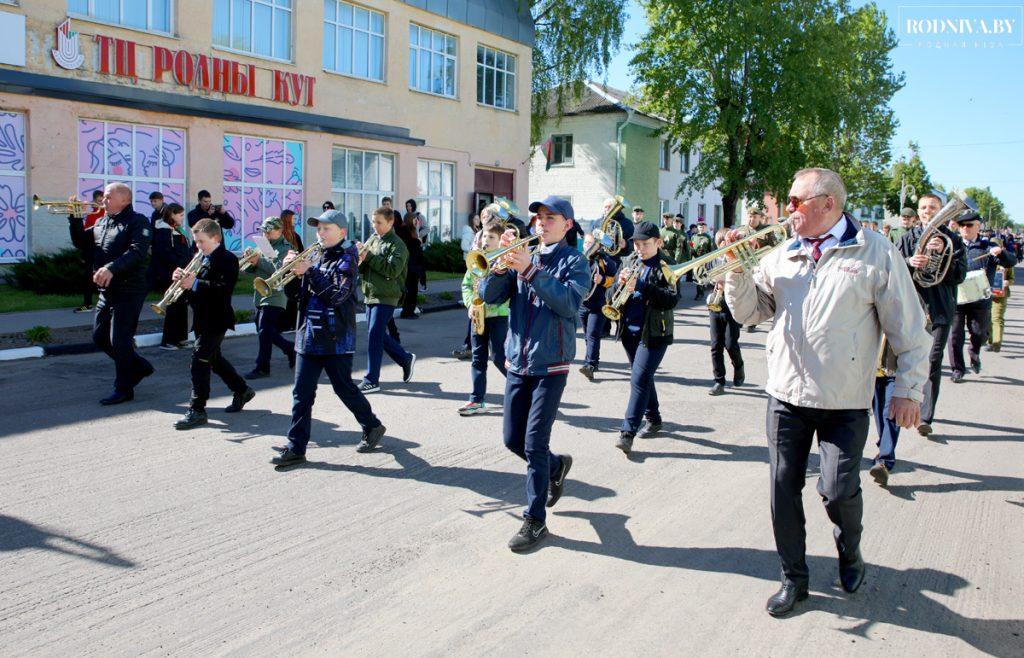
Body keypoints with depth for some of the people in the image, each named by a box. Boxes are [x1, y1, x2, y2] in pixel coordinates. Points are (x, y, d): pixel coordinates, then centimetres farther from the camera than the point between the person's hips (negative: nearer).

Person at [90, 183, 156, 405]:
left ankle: (124, 389, 10)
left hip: (129, 291, -8)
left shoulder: (137, 222, -9)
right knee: (99, 337, 14)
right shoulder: (100, 223, 16)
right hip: (106, 291, 8)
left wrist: (111, 268, -35)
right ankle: (139, 366, 29)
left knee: (119, 341, -4)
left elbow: (137, 252, -23)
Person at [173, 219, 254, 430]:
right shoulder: (201, 258, 14)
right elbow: (195, 284, 17)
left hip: (215, 320, -9)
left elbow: (224, 288, -24)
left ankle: (197, 410, -4)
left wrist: (195, 283, -29)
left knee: (199, 362, -10)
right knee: (214, 359, 18)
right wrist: (183, 278, -4)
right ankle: (242, 390, 34)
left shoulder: (228, 260, -13)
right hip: (202, 318, 9)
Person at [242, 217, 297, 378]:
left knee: (264, 332, -8)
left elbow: (279, 269, -21)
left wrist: (259, 260, -25)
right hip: (260, 296, 8)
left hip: (274, 297, -8)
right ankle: (290, 348, 30)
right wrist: (251, 260, -9)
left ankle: (262, 368, -2)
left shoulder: (284, 248, -6)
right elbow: (247, 268, 13)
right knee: (269, 331, 13)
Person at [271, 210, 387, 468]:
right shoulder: (316, 259, 13)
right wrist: (294, 272, -5)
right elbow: (299, 294, 12)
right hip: (309, 337, 6)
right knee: (301, 394, 3)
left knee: (345, 388, 6)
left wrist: (309, 272, -21)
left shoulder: (345, 260, -7)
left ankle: (372, 427, 28)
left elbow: (337, 295, -21)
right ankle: (296, 448, 8)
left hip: (335, 338, -6)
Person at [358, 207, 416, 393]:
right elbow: (362, 266, 13)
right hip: (370, 295, 8)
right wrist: (360, 257, -10)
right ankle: (406, 359, 33)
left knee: (374, 336, -8)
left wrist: (369, 256, -20)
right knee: (379, 335, 14)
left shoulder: (397, 244, -8)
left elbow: (393, 270, -21)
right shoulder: (372, 239, 12)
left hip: (385, 297, -8)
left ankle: (371, 381, -1)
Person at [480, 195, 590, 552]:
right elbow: (489, 295, -1)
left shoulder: (574, 261, -3)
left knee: (534, 443, -7)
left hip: (550, 365, -5)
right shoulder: (523, 256, 9)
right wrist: (503, 262, -16)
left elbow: (570, 302, -21)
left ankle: (535, 520, 8)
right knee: (512, 439, 12)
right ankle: (556, 466, 40)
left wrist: (530, 270, -26)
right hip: (517, 362, 5)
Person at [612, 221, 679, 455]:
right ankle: (653, 418, 35)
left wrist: (642, 286, -28)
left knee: (639, 380, -11)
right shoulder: (628, 263, 8)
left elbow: (671, 300, -19)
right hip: (630, 331, 6)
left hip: (653, 333, -6)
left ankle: (628, 431, -9)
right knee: (643, 377, 17)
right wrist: (620, 284, -13)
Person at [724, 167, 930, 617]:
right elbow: (747, 312, 11)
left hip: (845, 402, -4)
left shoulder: (875, 253, -2)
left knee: (838, 491, -5)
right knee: (784, 488, 6)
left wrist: (908, 388, -2)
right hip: (785, 395, 4)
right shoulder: (782, 254, 8)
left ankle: (849, 552, 30)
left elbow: (908, 328, 0)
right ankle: (793, 578, 25)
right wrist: (737, 269, -4)